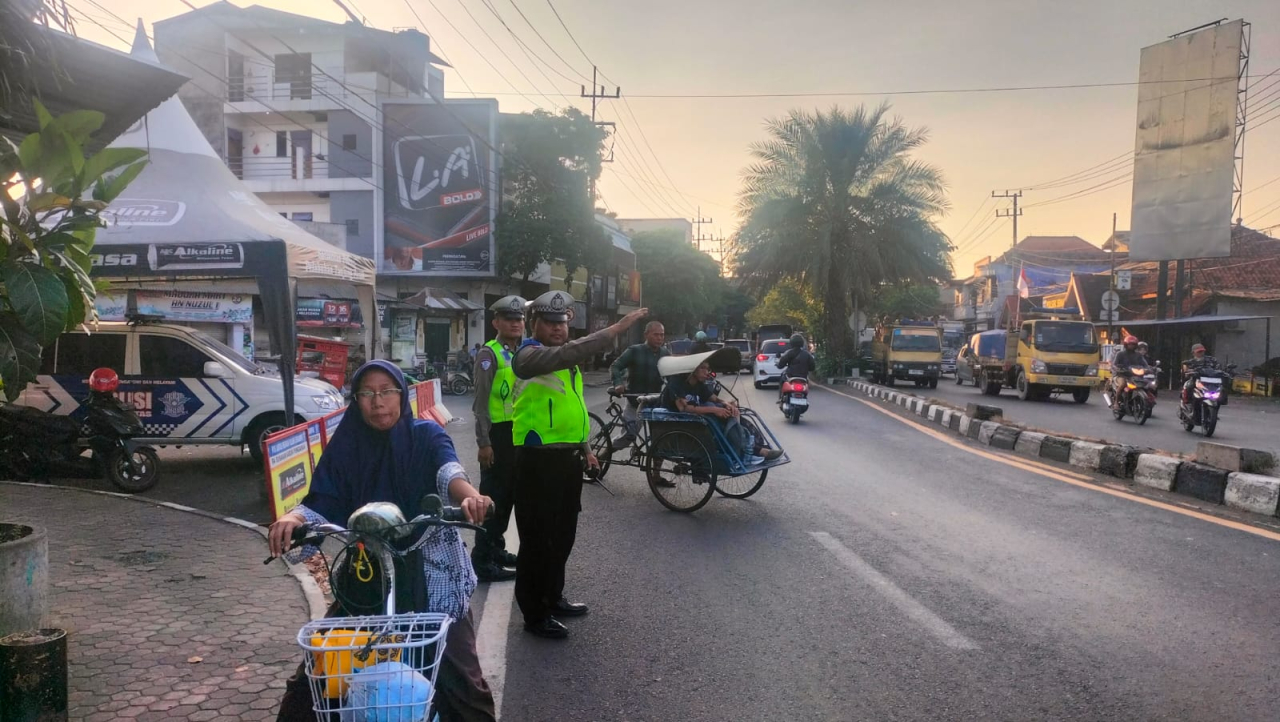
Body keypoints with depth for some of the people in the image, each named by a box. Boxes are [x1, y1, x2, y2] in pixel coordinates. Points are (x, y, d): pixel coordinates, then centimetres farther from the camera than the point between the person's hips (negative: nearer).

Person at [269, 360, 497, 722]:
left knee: (458, 676, -5)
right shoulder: (346, 445, 1)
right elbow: (322, 503, -6)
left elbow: (448, 471, -25)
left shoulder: (426, 435, -5)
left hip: (432, 572, -2)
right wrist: (292, 519, -29)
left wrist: (470, 496, -48)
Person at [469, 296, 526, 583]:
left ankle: (496, 548, 29)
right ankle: (483, 559, 4)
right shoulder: (489, 354, -9)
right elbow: (481, 402, -13)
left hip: (520, 432, 7)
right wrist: (484, 442, -17)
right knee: (492, 496, -3)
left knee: (508, 494, 16)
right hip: (498, 433, -7)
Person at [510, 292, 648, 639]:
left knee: (563, 535, 18)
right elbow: (568, 352, -32)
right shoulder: (530, 354, -12)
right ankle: (535, 615, 9)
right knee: (538, 538, -2)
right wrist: (616, 329, -37)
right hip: (539, 460, -9)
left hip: (567, 458, 9)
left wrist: (585, 448, 21)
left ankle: (553, 598, 33)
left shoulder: (566, 361, 17)